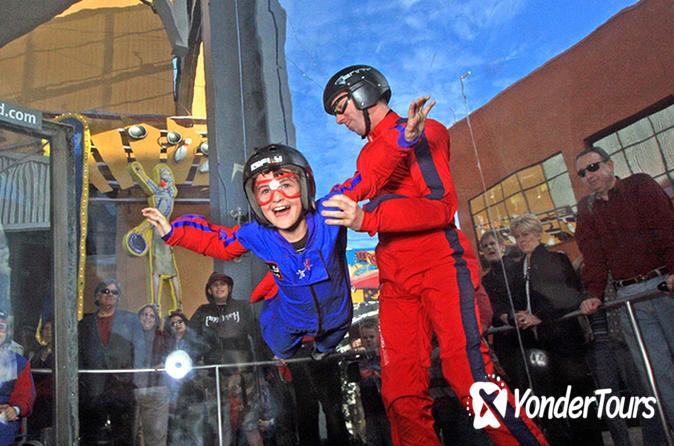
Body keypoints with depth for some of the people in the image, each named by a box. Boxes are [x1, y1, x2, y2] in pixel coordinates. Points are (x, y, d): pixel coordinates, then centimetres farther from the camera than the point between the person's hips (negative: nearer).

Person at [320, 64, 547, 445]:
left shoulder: (423, 132, 5)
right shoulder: (368, 156, 29)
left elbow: (441, 206, -9)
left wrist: (367, 219, -22)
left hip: (439, 263, -6)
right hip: (395, 279, 6)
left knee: (469, 373, -20)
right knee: (401, 395, -4)